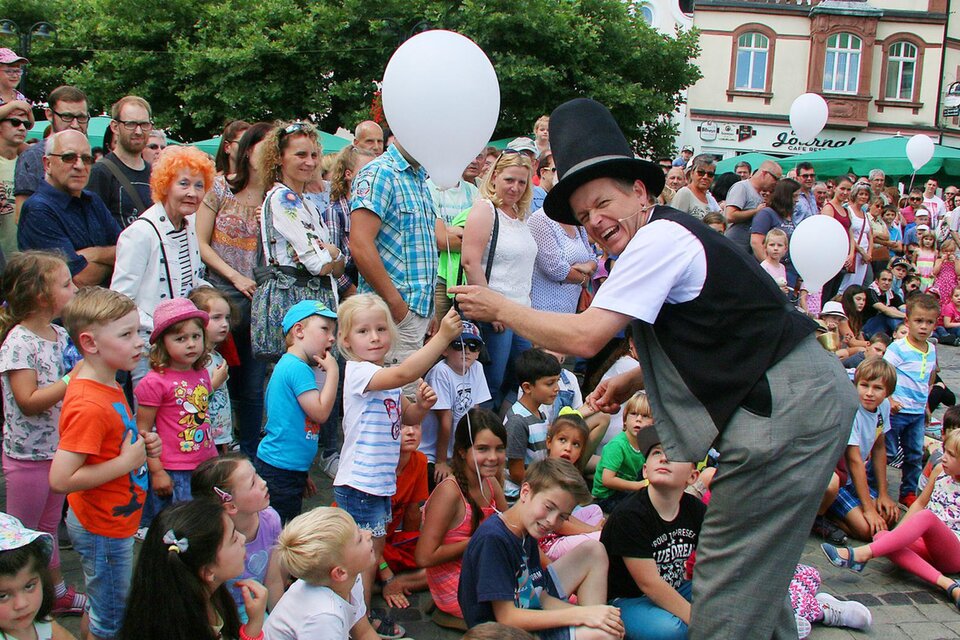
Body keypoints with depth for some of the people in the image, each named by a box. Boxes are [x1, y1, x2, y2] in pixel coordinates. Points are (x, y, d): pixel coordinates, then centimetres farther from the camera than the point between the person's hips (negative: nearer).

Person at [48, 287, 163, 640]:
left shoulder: (109, 387, 2)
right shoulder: (89, 406, -28)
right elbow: (60, 479, -33)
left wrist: (141, 443, 0)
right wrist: (126, 462, -26)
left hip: (112, 522, 9)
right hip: (103, 529, -9)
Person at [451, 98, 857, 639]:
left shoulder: (659, 238, -14)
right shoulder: (670, 237, 17)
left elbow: (584, 337, -19)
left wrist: (499, 308, -6)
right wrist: (632, 380, 17)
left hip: (788, 410, -11)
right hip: (810, 395, 11)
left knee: (727, 579, -3)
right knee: (756, 573, 20)